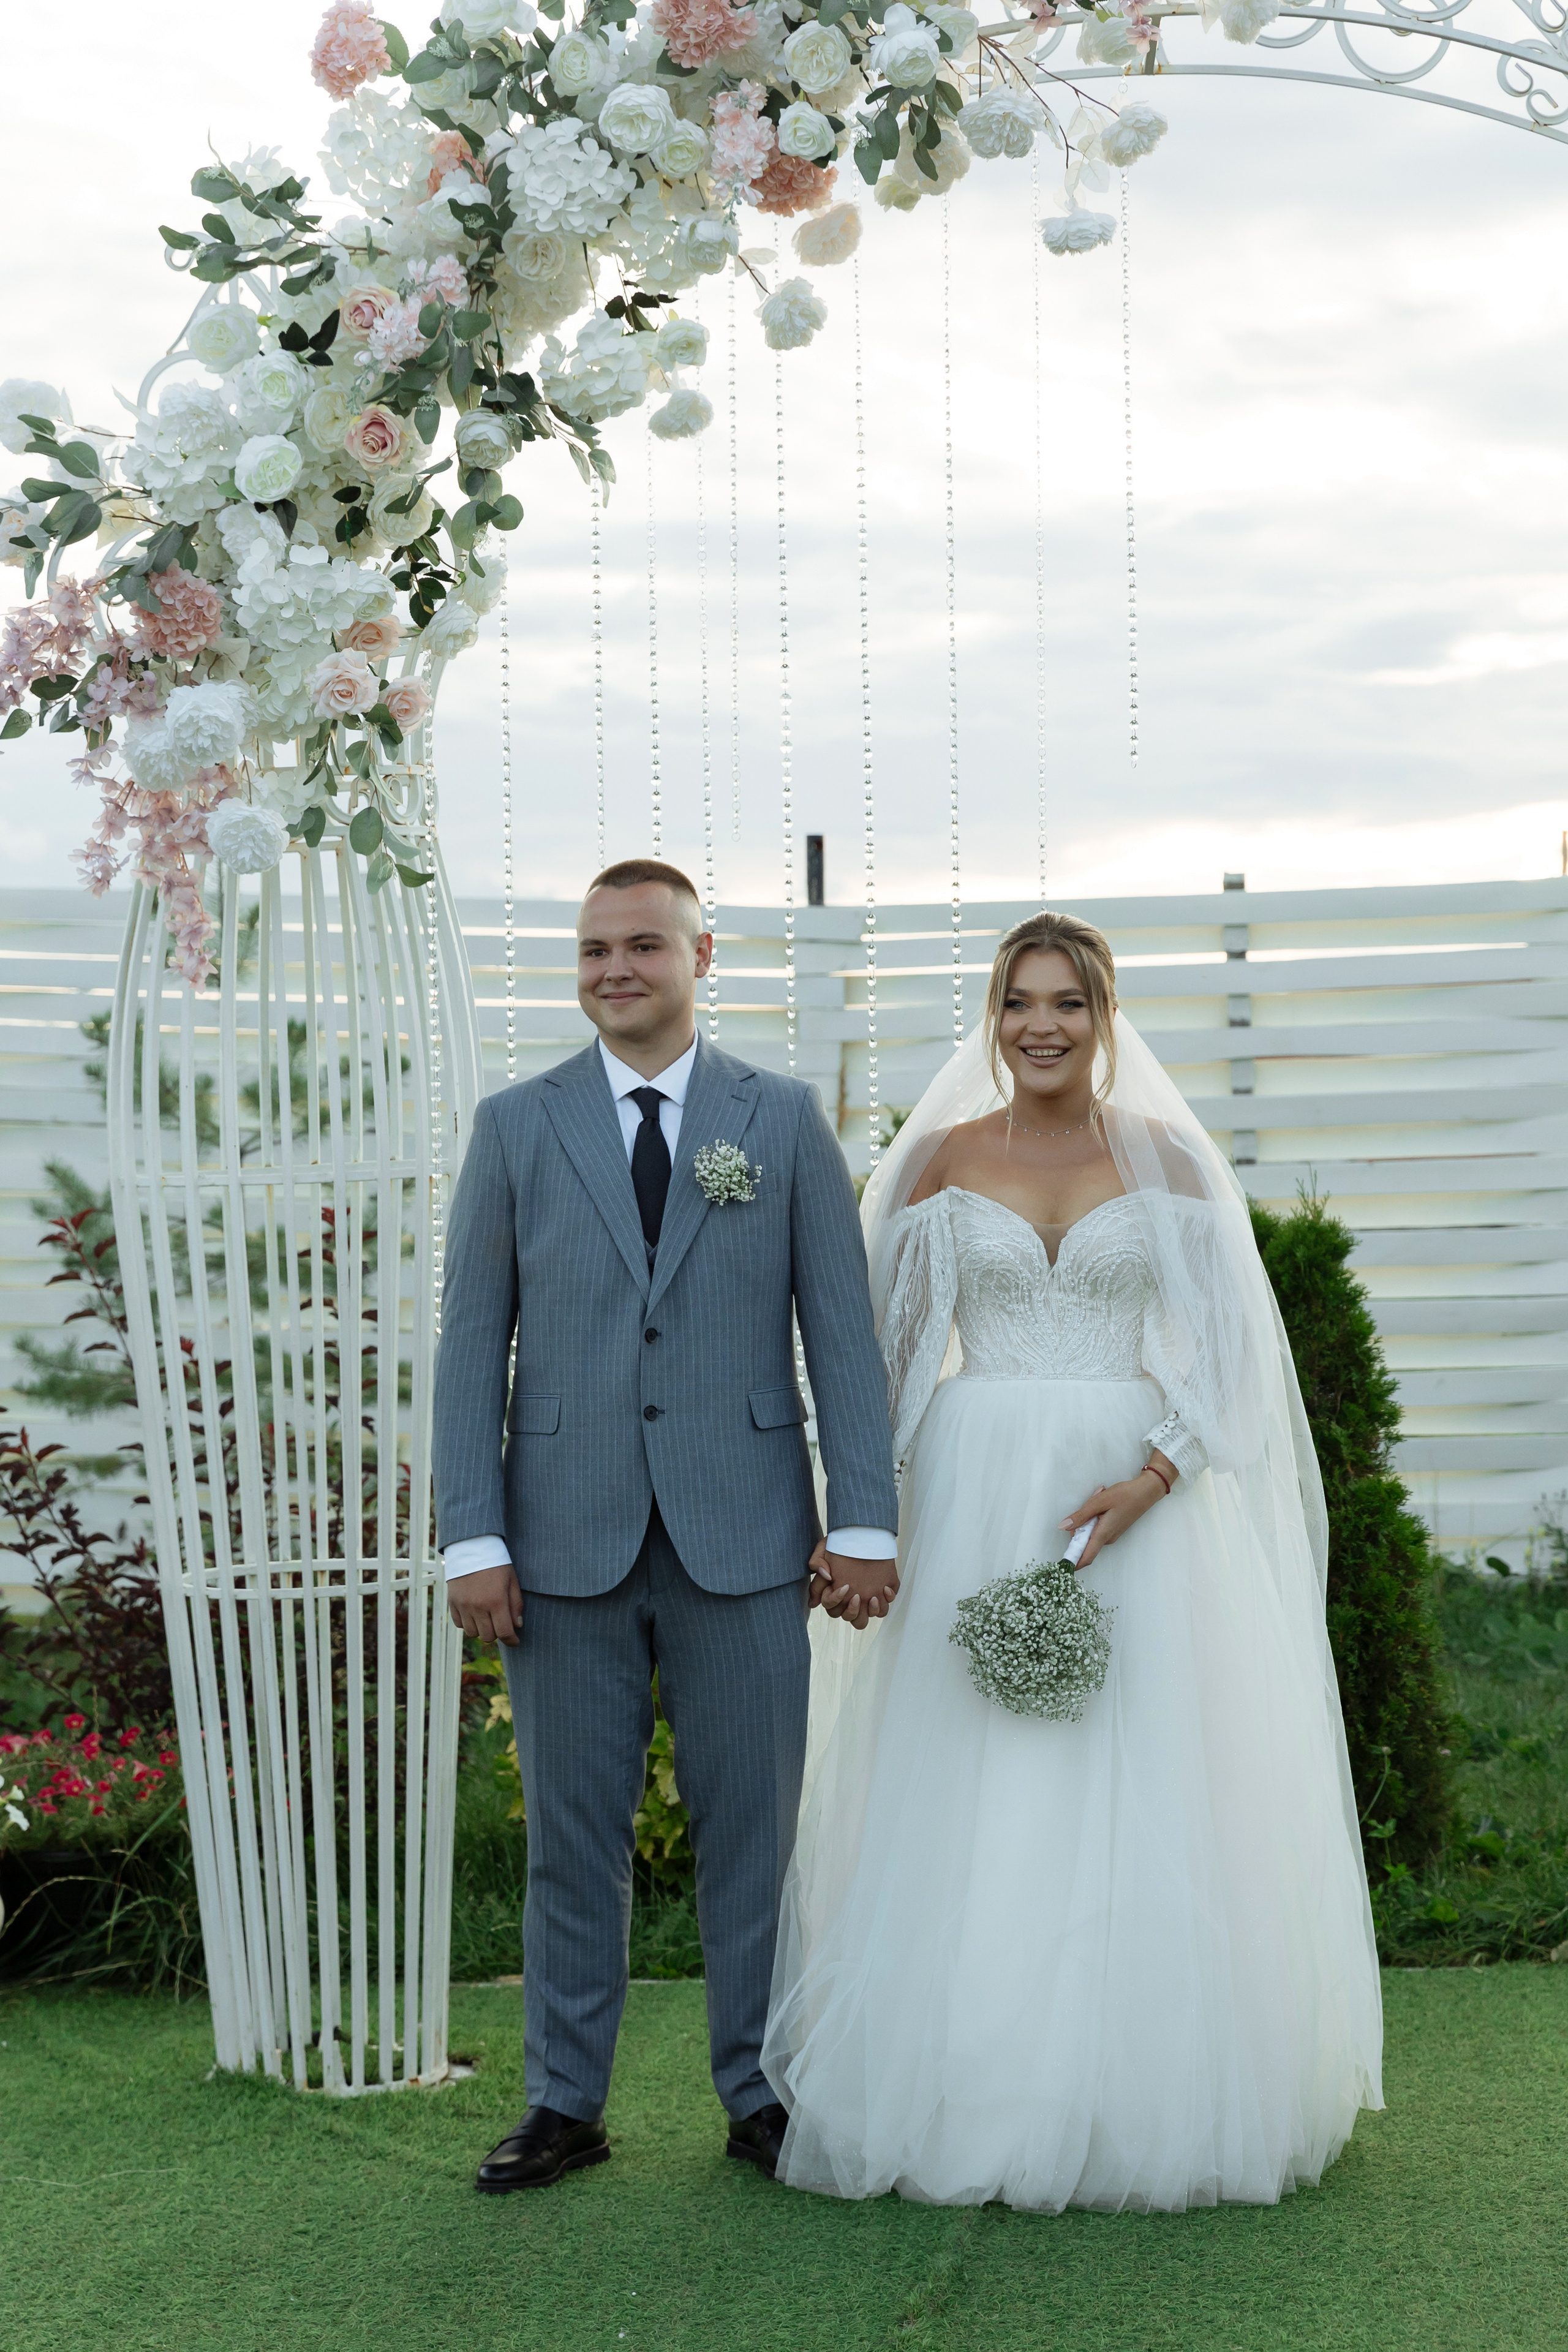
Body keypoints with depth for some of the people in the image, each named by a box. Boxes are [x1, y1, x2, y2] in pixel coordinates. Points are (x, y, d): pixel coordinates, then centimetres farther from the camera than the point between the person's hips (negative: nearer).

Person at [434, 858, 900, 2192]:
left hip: (743, 1532, 0)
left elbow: (842, 1330, 3)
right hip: (567, 1540, 1)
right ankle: (567, 2103, 17)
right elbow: (472, 1343, 5)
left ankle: (761, 2091, 18)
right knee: (572, 1830, 6)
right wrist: (474, 1538, -3)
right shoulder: (516, 1127, 7)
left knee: (753, 1823, 6)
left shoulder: (785, 1121, 6)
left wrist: (864, 1521, -4)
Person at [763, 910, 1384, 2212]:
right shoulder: (940, 1160, 7)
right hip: (974, 1502, 1)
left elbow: (1227, 1347, 0)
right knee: (968, 1801, -1)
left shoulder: (1170, 1161, 5)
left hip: (1137, 1498, 0)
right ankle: (970, 2093, 7)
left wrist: (1150, 1479, -14)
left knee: (1139, 1798, 0)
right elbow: (885, 1342, 7)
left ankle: (1142, 2094, 10)